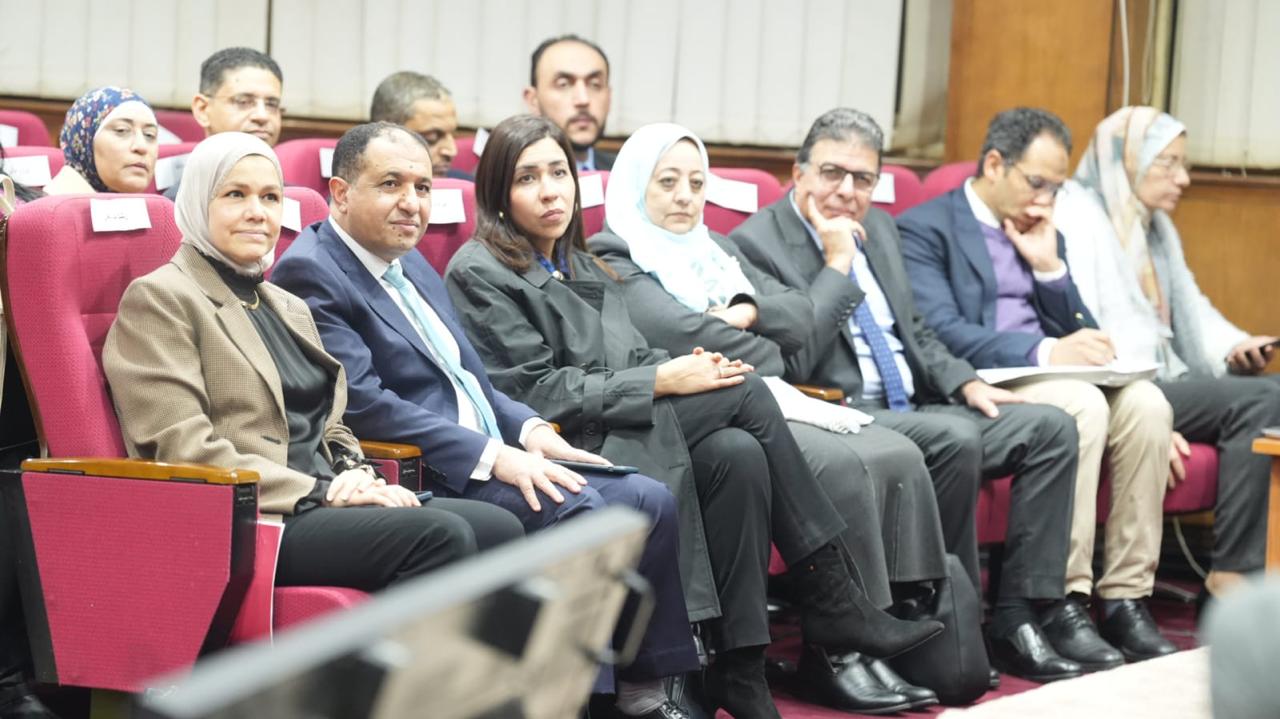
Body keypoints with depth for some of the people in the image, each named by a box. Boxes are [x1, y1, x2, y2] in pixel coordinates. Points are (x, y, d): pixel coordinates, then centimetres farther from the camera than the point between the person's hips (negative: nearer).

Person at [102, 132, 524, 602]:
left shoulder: (289, 308, 26)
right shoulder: (158, 299, 0)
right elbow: (184, 449, -11)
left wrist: (356, 476, 3)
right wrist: (320, 492, -15)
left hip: (318, 506, 8)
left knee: (498, 528, -18)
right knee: (440, 535, -29)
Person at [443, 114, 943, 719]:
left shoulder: (581, 266, 22)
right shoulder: (479, 273, -3)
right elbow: (534, 392, -12)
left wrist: (683, 364, -5)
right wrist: (660, 381, -14)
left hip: (623, 431, 7)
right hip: (564, 447, -7)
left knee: (738, 455, -22)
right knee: (745, 394, -20)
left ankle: (739, 669, -21)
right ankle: (831, 601, -16)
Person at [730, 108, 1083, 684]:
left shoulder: (878, 227, 17)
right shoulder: (757, 244, -9)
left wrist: (966, 384, 7)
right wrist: (836, 264, -17)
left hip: (916, 410, 9)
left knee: (1051, 427, -6)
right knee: (955, 439, -33)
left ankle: (1016, 620, -11)